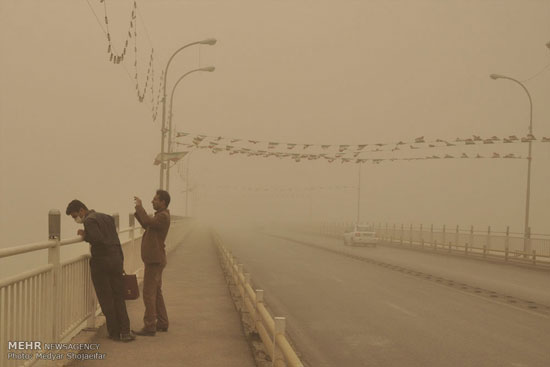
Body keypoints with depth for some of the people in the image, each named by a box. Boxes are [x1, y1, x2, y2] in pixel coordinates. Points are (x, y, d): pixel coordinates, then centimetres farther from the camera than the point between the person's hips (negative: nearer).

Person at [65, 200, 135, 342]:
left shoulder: (89, 220, -8)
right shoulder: (107, 217, 17)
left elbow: (98, 239, -24)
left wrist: (85, 235, -6)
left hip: (101, 262, -7)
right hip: (116, 260, 7)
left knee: (106, 299, 4)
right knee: (119, 298, 9)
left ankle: (115, 333, 9)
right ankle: (125, 331, 2)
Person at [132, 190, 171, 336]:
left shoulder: (163, 216, -17)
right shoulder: (160, 215, 15)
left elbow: (148, 222, -32)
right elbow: (147, 225, 25)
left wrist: (140, 207, -19)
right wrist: (137, 211, 13)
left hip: (154, 261, -11)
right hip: (154, 259, 11)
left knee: (149, 293, -7)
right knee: (156, 292, 16)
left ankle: (149, 327, -3)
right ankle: (162, 323, 23)